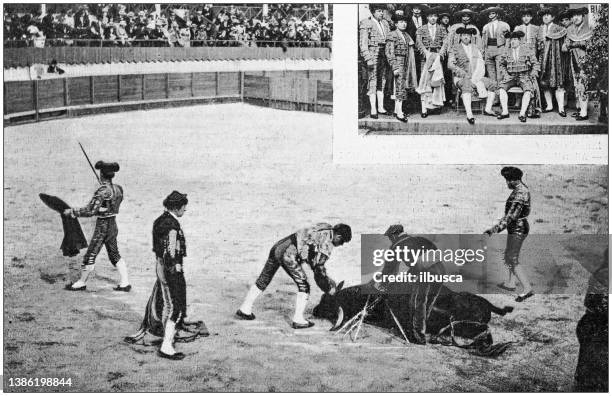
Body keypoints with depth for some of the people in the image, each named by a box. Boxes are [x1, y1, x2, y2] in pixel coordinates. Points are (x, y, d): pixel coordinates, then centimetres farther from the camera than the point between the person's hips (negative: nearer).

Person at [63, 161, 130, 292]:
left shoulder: (102, 190, -20)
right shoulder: (118, 189, 3)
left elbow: (90, 211, -22)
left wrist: (71, 211, -14)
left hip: (102, 227, -8)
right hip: (113, 225, 8)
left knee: (90, 255, 5)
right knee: (115, 255, 16)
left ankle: (82, 283, 17)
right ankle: (125, 283, 15)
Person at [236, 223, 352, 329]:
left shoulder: (323, 228, 19)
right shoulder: (327, 243, -7)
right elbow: (319, 266, -10)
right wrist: (328, 287, 3)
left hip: (278, 246, 9)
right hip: (288, 254, -9)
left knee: (263, 281, 20)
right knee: (304, 286, 2)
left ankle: (244, 310, 29)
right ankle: (298, 320, 2)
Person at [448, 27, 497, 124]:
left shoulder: (475, 49, 17)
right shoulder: (455, 49, 4)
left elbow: (481, 65, 10)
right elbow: (450, 65, -7)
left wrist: (475, 78, -9)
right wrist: (465, 75, -17)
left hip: (476, 77, 5)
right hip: (461, 78, -5)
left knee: (492, 84, -14)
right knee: (467, 85, -37)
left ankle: (488, 109, -8)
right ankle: (469, 114, -48)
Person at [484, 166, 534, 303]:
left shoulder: (519, 193, -24)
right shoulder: (522, 189, 7)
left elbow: (511, 216, -30)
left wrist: (494, 229, -32)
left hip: (517, 230, -10)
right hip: (518, 228, 10)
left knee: (512, 260, -7)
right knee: (508, 255, 24)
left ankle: (527, 289, -8)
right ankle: (510, 284, 37)